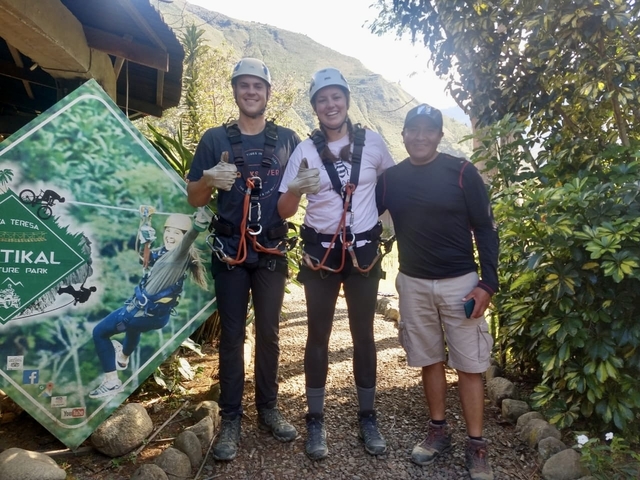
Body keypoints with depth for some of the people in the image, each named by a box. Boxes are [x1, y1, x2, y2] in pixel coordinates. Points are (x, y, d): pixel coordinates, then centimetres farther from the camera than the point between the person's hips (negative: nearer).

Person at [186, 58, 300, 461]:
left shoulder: (288, 140, 4)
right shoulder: (215, 139, 2)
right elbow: (194, 198, 3)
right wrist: (209, 180, -19)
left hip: (272, 252, 1)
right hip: (230, 253, -1)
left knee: (269, 333, 9)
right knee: (232, 335, 5)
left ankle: (268, 409, 24)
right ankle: (231, 418, 16)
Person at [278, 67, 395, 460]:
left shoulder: (372, 142, -2)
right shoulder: (305, 150, -4)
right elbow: (284, 211, -5)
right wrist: (296, 189, -25)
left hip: (365, 252, 1)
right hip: (321, 253, 0)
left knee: (364, 335, 10)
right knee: (318, 336, 6)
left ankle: (368, 418, 25)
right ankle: (316, 421, 21)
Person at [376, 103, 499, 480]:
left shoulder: (462, 172, -6)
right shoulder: (390, 178, 2)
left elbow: (485, 229, -4)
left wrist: (488, 283, -10)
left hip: (460, 282, -2)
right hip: (413, 283, 3)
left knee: (470, 364, 4)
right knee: (430, 360, 14)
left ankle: (477, 445, 19)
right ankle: (439, 431, 30)